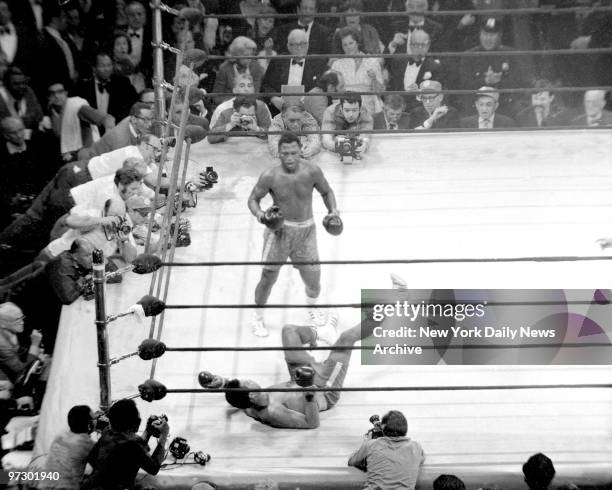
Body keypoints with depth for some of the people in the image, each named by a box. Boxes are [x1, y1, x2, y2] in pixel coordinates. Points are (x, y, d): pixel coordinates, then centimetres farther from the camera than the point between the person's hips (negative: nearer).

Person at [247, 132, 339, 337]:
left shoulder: (312, 171, -12)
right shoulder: (270, 176, -16)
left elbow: (326, 191, 6)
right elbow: (253, 199, -3)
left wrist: (333, 210, -12)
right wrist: (259, 214, -24)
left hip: (306, 230, 2)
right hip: (279, 229, -2)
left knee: (313, 277, 7)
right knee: (268, 277, -3)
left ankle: (312, 307, 42)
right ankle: (258, 318, 21)